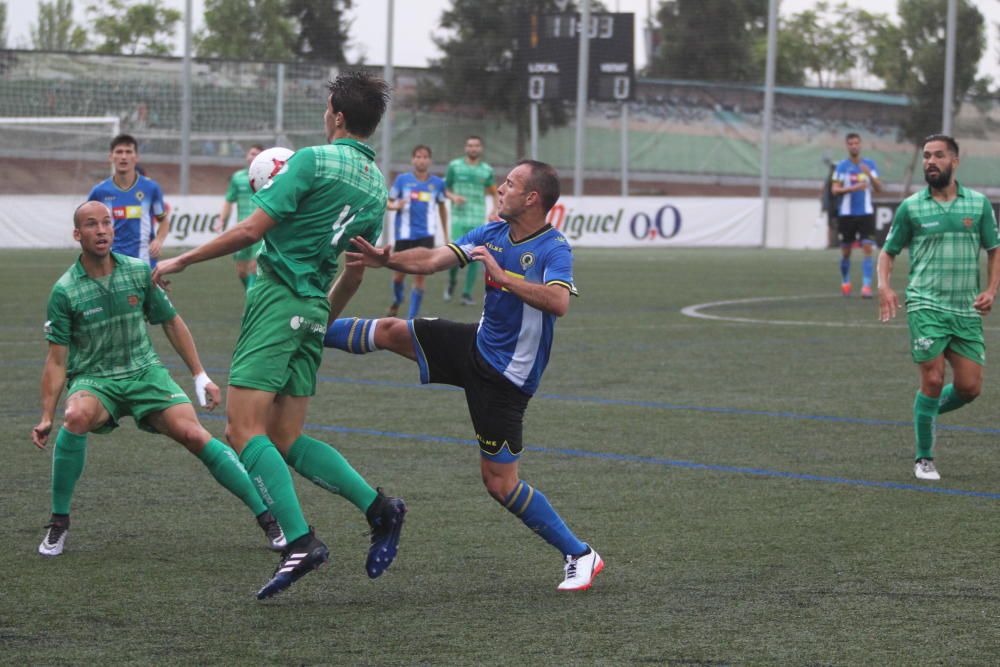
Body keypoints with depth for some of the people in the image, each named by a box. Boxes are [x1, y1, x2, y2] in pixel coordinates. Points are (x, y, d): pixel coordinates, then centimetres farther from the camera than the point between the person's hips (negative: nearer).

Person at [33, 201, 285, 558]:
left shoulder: (139, 272, -1)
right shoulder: (64, 291, -7)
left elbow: (171, 323, 11)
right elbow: (57, 360, -5)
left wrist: (200, 376, 10)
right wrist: (47, 416, -11)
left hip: (145, 372, 2)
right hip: (94, 380, -1)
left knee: (193, 434, -20)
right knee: (76, 417, -35)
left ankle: (267, 516, -13)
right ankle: (58, 523, -18)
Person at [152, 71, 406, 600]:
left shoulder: (314, 160, -10)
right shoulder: (376, 187, 14)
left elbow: (252, 230, -13)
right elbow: (354, 275, 21)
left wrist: (181, 261, -4)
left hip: (277, 299, -8)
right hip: (314, 310, 8)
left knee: (244, 429, -11)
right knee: (285, 441, 12)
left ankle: (300, 541, -22)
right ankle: (378, 507, 1)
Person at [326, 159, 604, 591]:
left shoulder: (554, 249, -21)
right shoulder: (492, 234, 1)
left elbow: (558, 302, -39)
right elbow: (433, 260, -3)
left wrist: (501, 275, -37)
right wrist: (386, 260, -19)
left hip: (507, 374, -7)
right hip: (478, 345, 7)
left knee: (499, 482, -6)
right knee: (391, 332, 4)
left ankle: (580, 556, 5)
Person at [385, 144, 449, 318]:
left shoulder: (437, 183, 4)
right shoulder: (402, 179, 1)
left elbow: (442, 207, 18)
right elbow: (389, 203, 7)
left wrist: (446, 235, 21)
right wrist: (396, 206, -17)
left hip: (426, 235, 0)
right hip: (404, 234, 0)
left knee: (420, 276, -8)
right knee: (400, 273, 6)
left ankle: (412, 318, -2)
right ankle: (397, 301, 38)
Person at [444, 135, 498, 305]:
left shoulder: (487, 170, 7)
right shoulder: (454, 166, 3)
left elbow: (495, 193, 17)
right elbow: (445, 189, 10)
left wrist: (494, 211, 0)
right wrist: (453, 197, -11)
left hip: (478, 220, 2)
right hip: (459, 218, -2)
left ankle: (467, 294, 9)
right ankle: (452, 282, 18)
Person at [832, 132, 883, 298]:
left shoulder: (869, 164, 5)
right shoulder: (842, 166, 1)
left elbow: (879, 188, 1)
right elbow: (835, 190, -5)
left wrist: (869, 174, -17)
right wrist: (853, 188, -21)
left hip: (866, 213, 0)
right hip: (846, 214, 0)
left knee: (867, 248, -12)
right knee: (846, 251, 6)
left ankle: (866, 286, -13)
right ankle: (845, 283, 27)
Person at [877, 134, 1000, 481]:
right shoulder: (911, 207, 2)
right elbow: (889, 251, 9)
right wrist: (884, 286, -9)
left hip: (967, 310, 3)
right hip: (926, 306, -3)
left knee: (969, 387, 0)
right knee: (933, 380, -9)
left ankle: (928, 412, 31)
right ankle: (924, 459, 6)